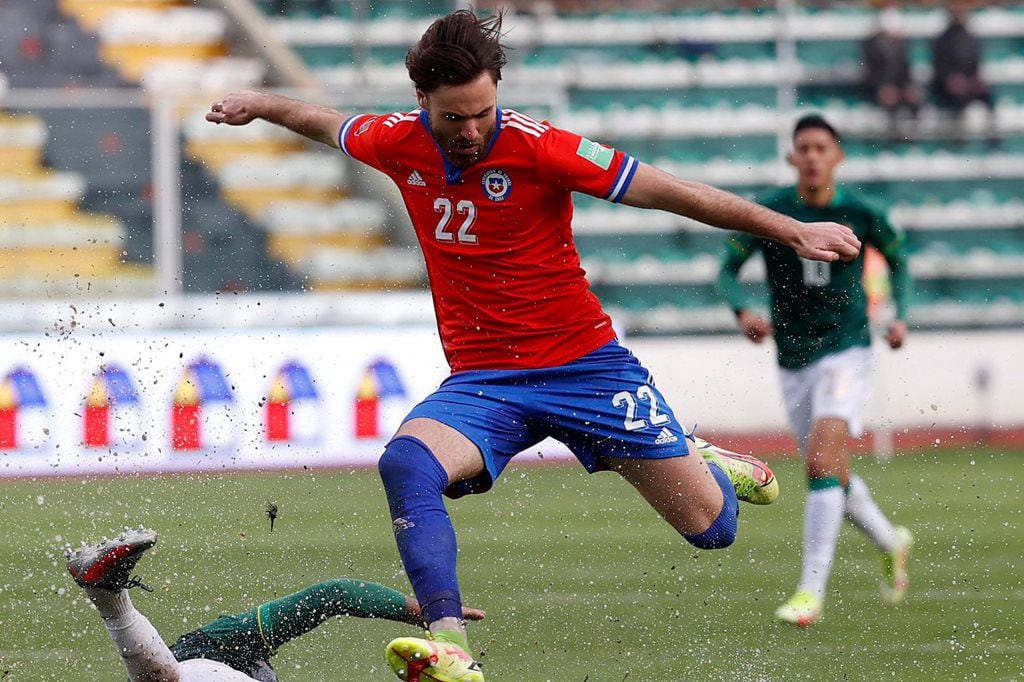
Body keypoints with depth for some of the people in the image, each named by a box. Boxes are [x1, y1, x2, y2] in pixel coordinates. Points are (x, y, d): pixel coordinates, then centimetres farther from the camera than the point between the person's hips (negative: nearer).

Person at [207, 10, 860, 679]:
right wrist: (259, 105, 37)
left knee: (712, 527, 0)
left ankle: (708, 466, 40)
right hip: (482, 381, 2)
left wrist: (794, 230, -14)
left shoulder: (538, 148, -17)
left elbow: (673, 192, -14)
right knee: (405, 463, -32)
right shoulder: (400, 143, -4)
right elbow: (330, 124, 21)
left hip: (586, 364, -2)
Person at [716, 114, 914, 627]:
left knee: (823, 459, -22)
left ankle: (812, 590, -22)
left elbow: (898, 258, 13)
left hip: (845, 351, -3)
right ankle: (891, 543, 41)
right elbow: (727, 269, 2)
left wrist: (900, 315, -2)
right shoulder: (768, 213, -5)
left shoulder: (861, 215, -6)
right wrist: (742, 311, -19)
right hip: (793, 362, 3)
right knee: (831, 475, 12)